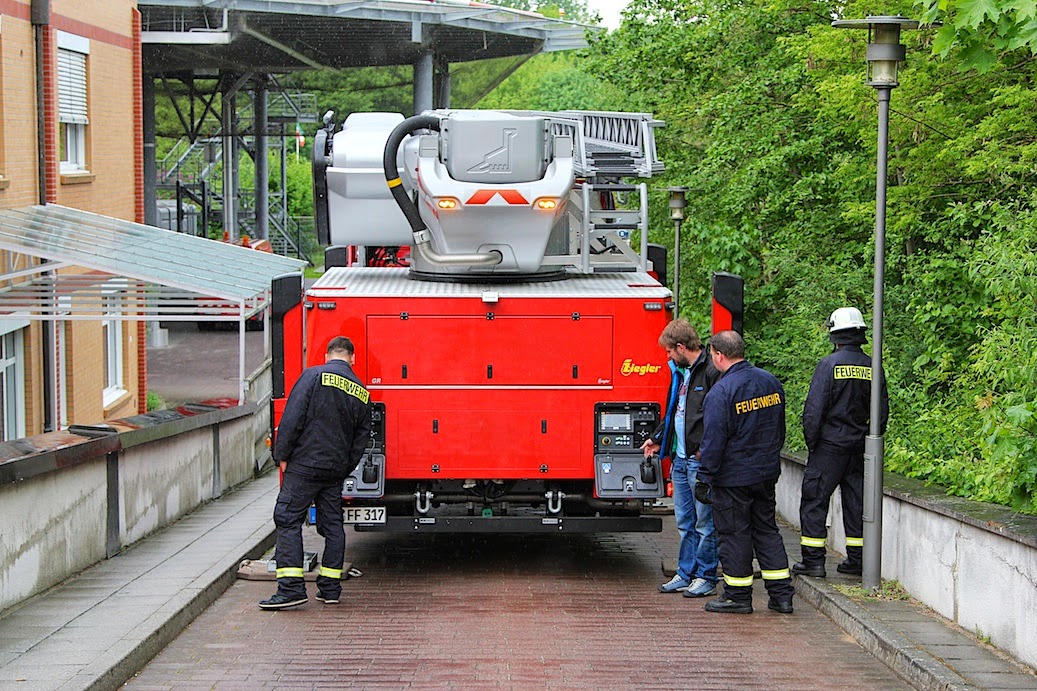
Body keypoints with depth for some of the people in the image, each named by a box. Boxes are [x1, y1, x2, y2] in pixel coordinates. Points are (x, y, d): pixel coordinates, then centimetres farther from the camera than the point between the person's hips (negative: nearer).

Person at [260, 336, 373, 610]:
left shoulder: (313, 375, -5)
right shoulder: (362, 392, 11)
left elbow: (293, 418, -10)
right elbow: (361, 438, 14)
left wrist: (282, 455, -4)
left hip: (305, 464, -5)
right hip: (336, 469, 5)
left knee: (288, 520, -4)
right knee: (332, 524, 12)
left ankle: (291, 587, -13)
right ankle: (330, 587, 14)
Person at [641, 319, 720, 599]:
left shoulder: (711, 372, -14)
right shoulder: (680, 372, 16)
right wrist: (658, 439, 28)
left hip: (701, 460, -9)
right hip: (680, 458, 9)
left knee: (705, 522, 0)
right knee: (685, 523, 14)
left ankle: (705, 577, 7)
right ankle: (686, 575, 20)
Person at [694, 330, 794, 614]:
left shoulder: (721, 392, -19)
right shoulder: (771, 382, 5)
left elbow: (713, 441, -19)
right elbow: (780, 429, 16)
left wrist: (704, 479, -12)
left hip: (733, 477, -7)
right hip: (767, 473, 7)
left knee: (734, 534, 3)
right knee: (767, 530, 14)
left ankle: (738, 596, 10)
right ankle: (782, 594, 14)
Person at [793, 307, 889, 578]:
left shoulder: (829, 364, -11)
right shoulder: (872, 367, 4)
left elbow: (814, 407, -13)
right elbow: (882, 409, 8)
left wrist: (811, 441, -2)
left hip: (830, 444, -5)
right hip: (860, 448, 5)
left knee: (814, 500, 1)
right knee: (856, 500, 12)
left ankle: (813, 559, -2)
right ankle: (857, 559, 15)